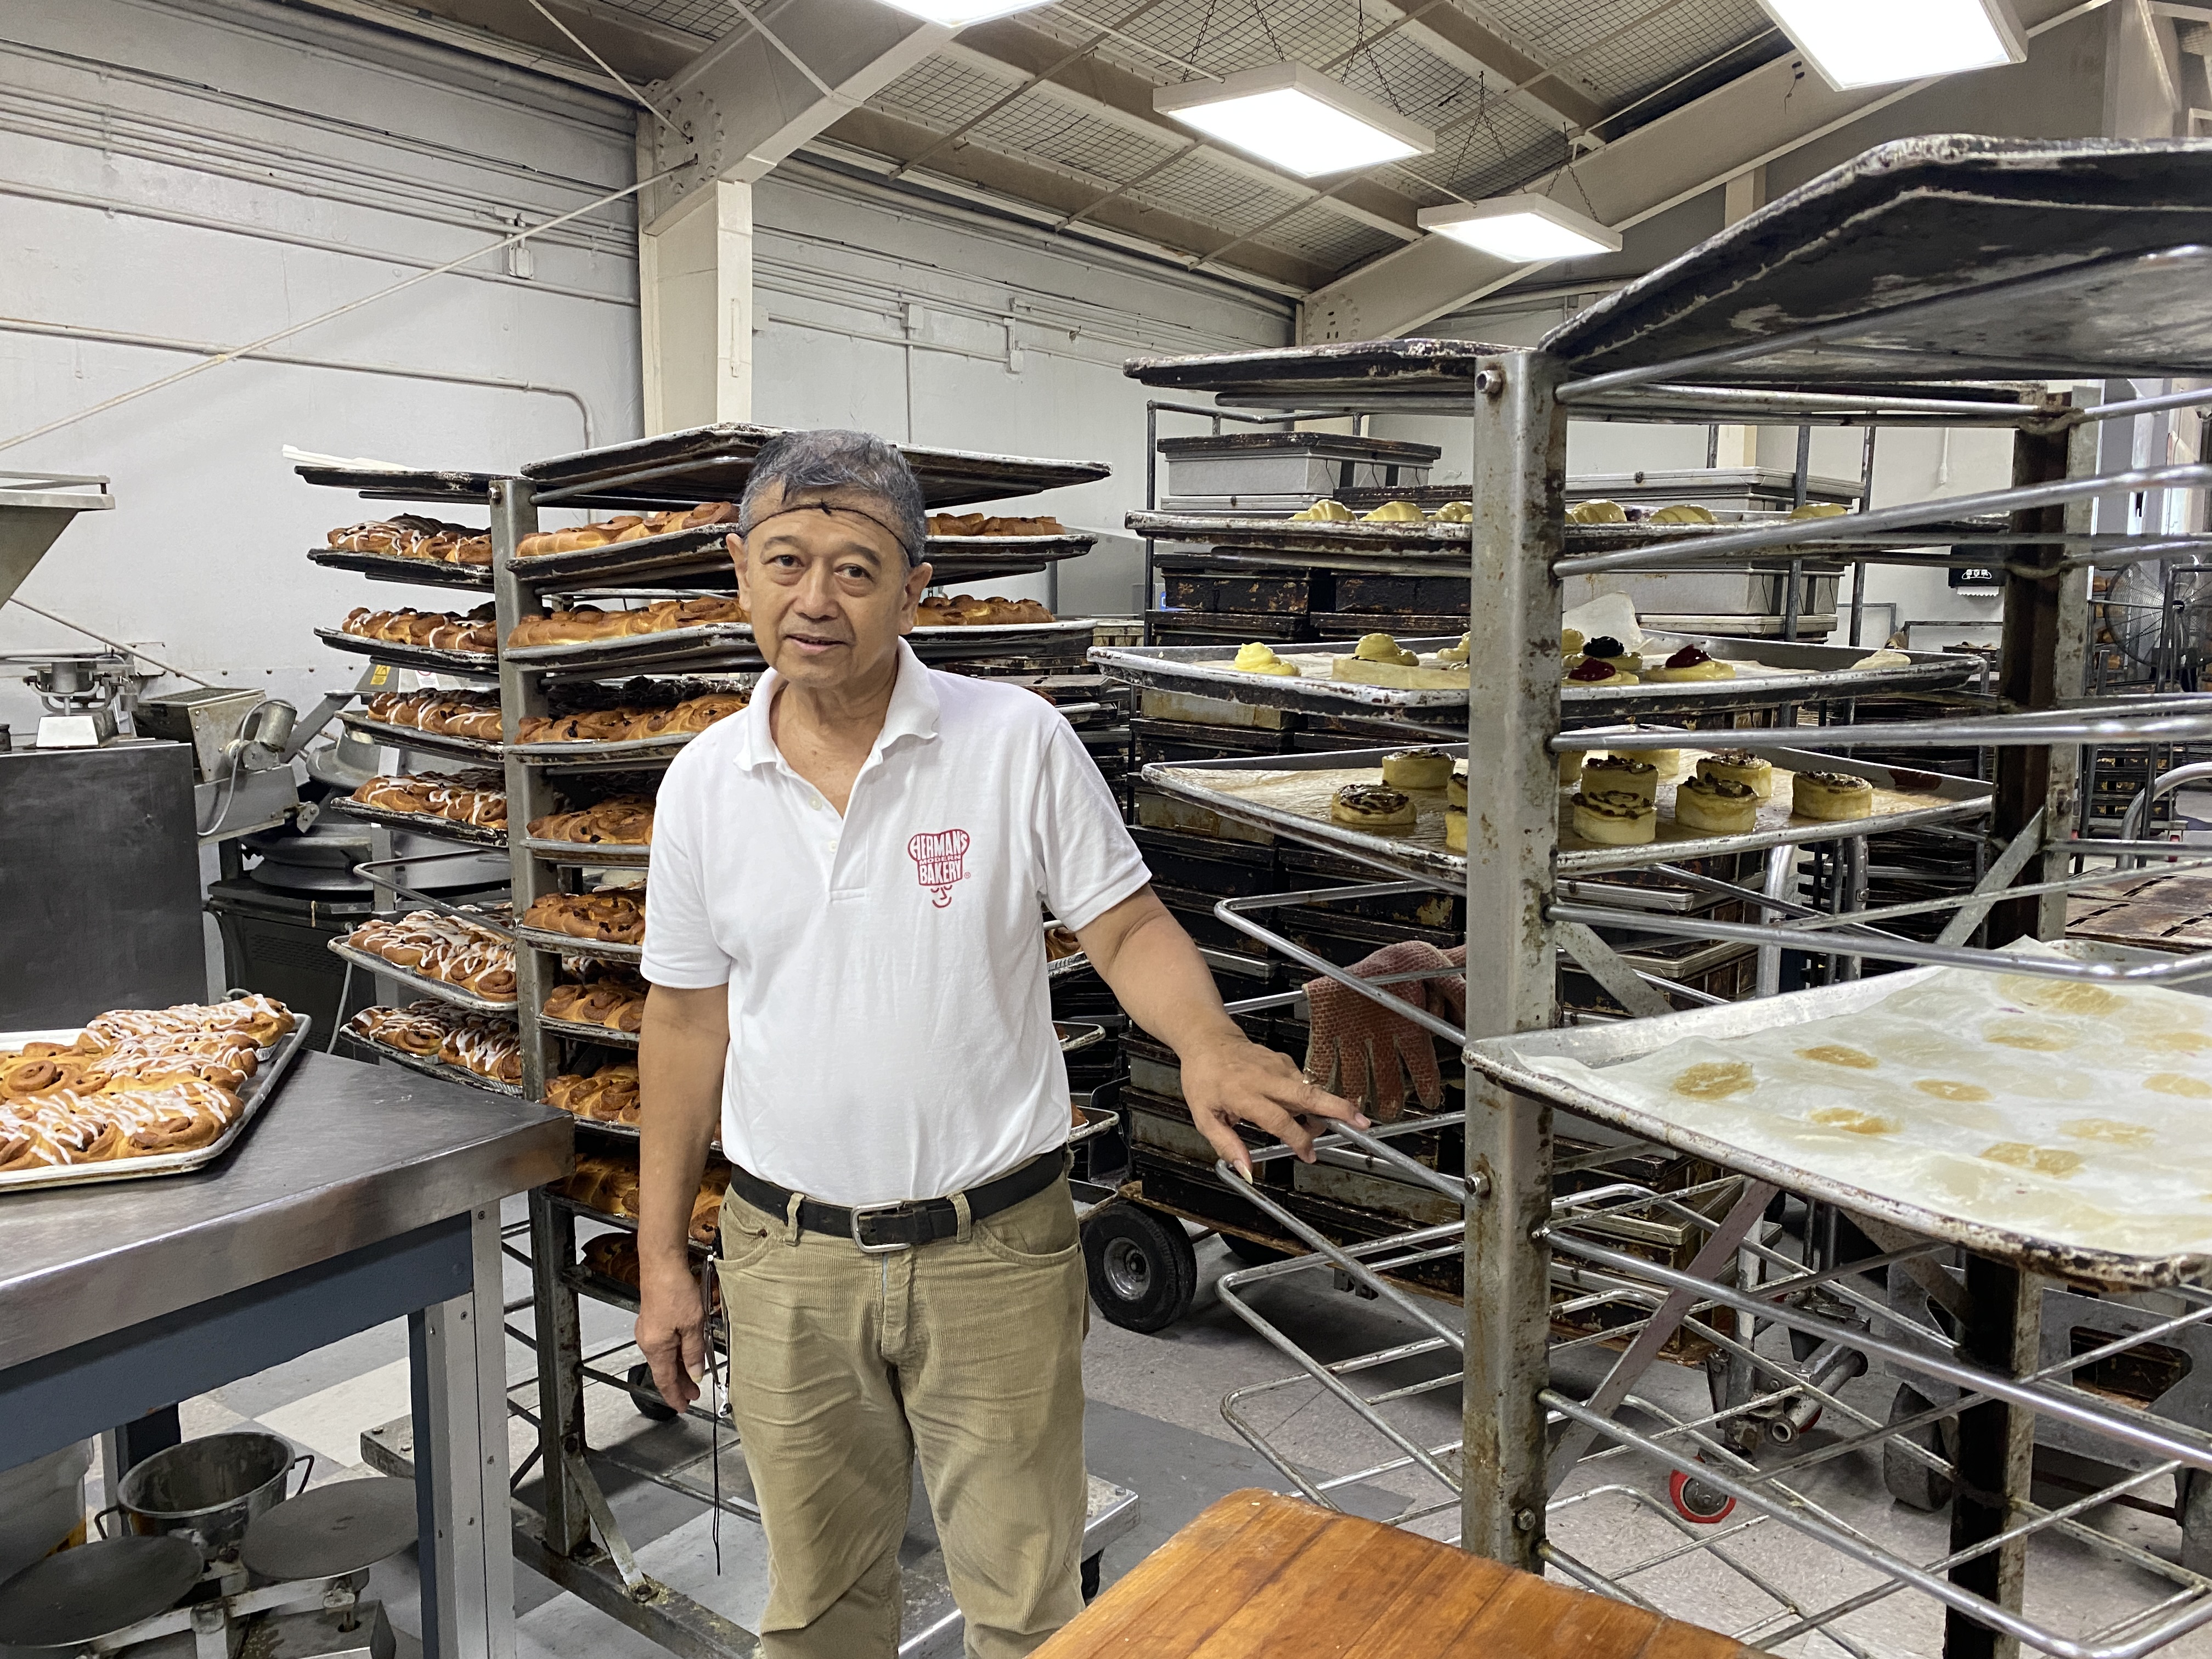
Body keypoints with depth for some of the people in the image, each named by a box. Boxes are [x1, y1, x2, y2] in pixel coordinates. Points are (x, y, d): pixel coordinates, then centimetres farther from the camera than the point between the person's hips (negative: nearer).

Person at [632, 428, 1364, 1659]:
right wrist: (662, 1257, 8)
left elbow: (1126, 928, -6)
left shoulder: (1017, 741, -10)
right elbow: (689, 1021, 6)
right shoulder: (703, 783, -1)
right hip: (788, 1252, 3)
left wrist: (1207, 1042, -28)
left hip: (992, 1246, -2)